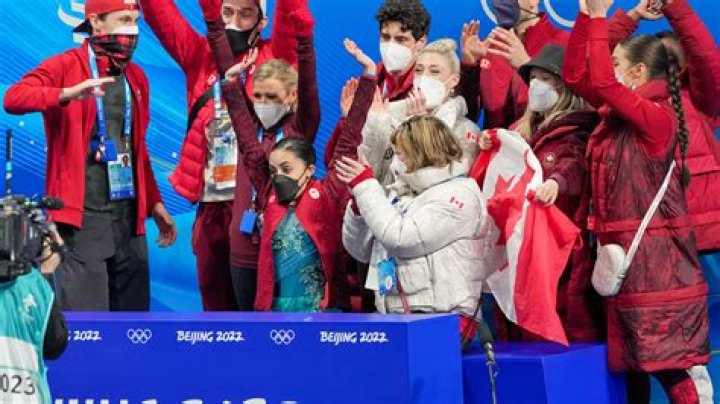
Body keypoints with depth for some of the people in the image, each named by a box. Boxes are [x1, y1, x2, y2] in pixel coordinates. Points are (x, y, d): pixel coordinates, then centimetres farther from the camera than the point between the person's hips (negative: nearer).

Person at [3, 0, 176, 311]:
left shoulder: (136, 77, 15)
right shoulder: (65, 66, -3)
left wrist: (154, 203, 18)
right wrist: (67, 94, -34)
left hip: (129, 213, 6)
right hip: (82, 214, -6)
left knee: (133, 312, 8)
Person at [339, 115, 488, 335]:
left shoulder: (460, 192, -1)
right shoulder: (402, 195, 20)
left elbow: (402, 240, -13)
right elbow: (360, 250, 21)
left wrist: (366, 186, -5)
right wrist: (358, 201, 5)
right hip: (394, 316, 7)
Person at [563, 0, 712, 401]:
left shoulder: (658, 115, -15)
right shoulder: (621, 113, 10)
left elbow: (601, 82, -25)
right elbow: (575, 75, 8)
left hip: (654, 255, -9)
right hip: (623, 248, 9)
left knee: (671, 356, -8)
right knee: (632, 356, 15)